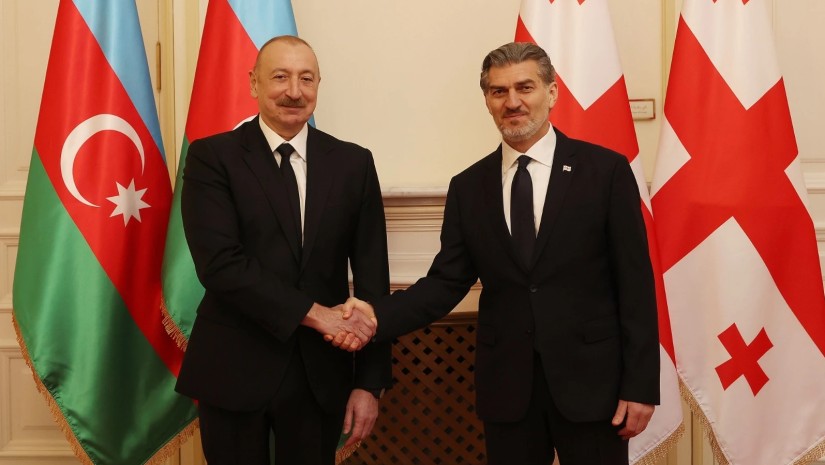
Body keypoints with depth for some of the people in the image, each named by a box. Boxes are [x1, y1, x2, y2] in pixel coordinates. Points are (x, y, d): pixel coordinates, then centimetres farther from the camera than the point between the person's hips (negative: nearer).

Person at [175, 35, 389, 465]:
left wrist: (369, 381, -3)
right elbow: (220, 264, -15)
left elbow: (372, 279, 1)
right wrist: (314, 313, -19)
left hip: (322, 371, 2)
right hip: (233, 368, -2)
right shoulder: (212, 157, -4)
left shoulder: (353, 163, 3)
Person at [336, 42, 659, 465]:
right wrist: (377, 314, -16)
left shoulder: (606, 170, -4)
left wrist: (640, 385, -8)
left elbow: (634, 283, -5)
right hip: (505, 385, 3)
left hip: (591, 379, -2)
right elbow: (447, 281, 1)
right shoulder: (468, 187, 5)